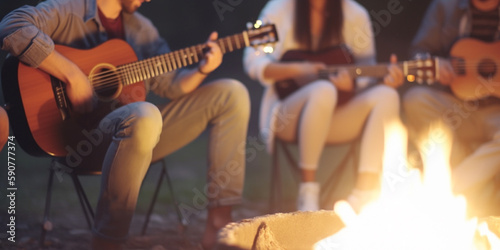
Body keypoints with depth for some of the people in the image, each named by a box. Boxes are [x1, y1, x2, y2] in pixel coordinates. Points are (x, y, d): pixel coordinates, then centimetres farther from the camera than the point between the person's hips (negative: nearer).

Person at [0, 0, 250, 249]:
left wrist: (202, 70, -4)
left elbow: (169, 85, 15)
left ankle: (219, 220, -4)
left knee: (232, 93, 2)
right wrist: (72, 75, -26)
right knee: (144, 116, -42)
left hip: (140, 128, 8)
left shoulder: (142, 28, 17)